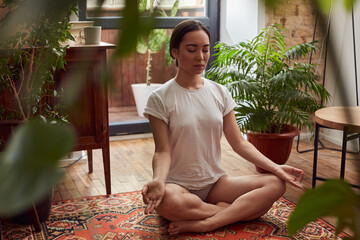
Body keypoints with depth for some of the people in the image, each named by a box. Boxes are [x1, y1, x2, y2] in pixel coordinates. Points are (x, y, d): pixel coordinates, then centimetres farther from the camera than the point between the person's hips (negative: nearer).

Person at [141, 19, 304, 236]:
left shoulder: (220, 93, 6)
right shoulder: (161, 98, -7)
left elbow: (239, 142, 6)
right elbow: (163, 151, -12)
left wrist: (275, 167, -5)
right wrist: (158, 180, -33)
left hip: (215, 182, 4)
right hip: (179, 185, -4)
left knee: (275, 184, -15)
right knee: (167, 200, -39)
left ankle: (204, 223, -23)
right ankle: (240, 210, -14)